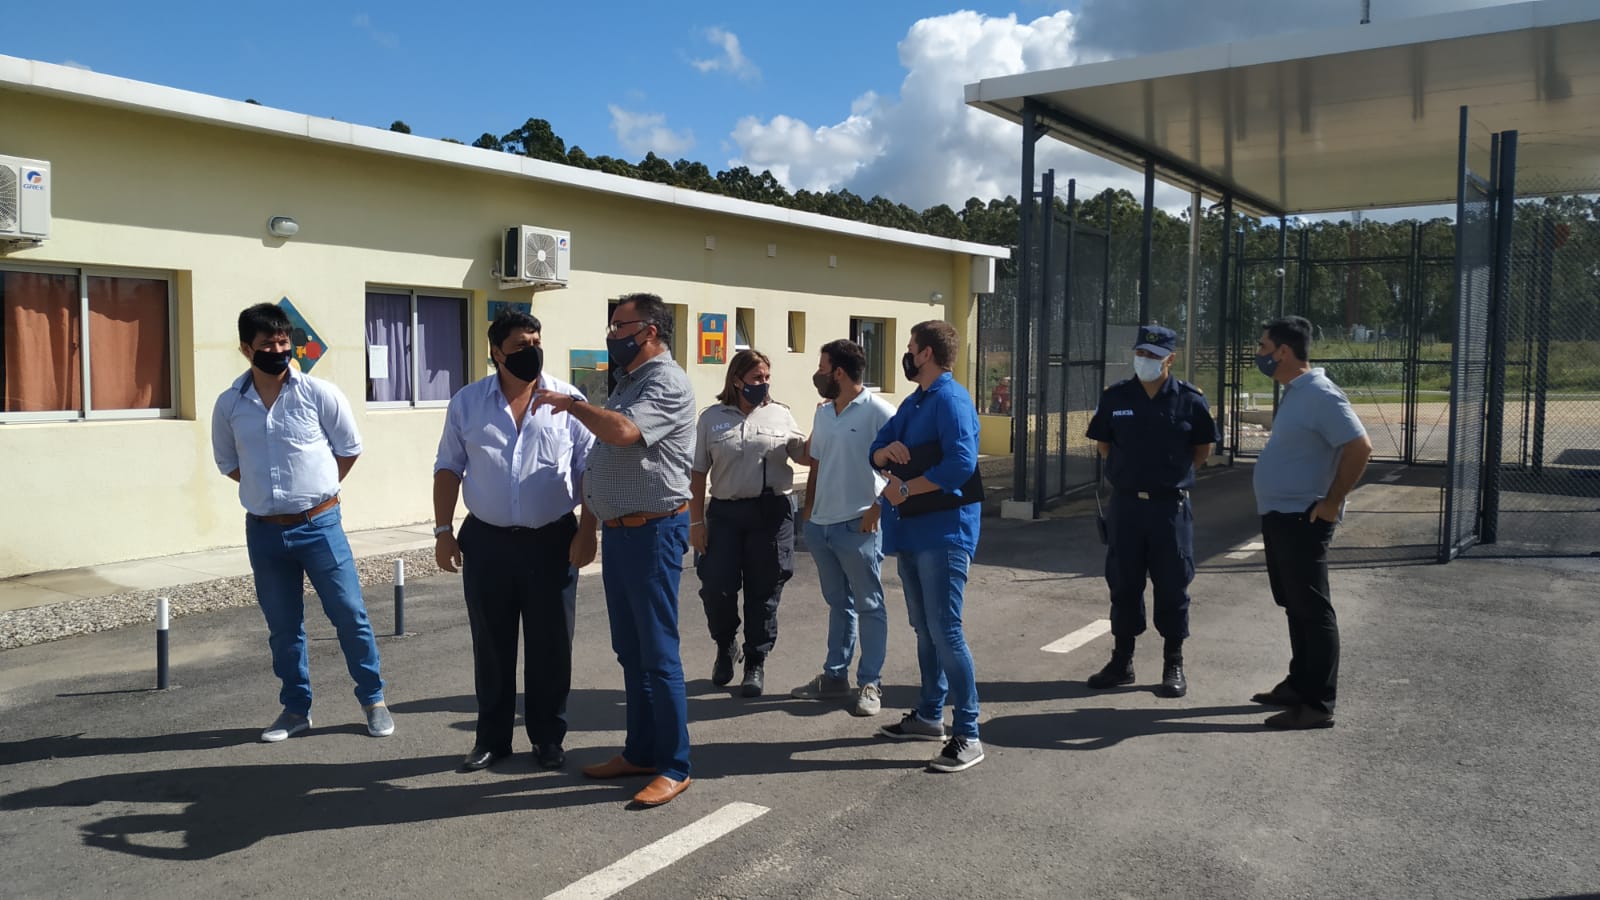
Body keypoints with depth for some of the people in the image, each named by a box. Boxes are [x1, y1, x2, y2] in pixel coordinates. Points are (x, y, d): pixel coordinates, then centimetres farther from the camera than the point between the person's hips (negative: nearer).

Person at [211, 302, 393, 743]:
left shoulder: (319, 393, -7)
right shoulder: (230, 404, 1)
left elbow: (349, 448, 3)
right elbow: (227, 462, 14)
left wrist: (316, 488, 4)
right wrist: (272, 487, 5)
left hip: (318, 525, -2)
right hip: (264, 530, 3)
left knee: (350, 615, 2)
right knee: (282, 627, 13)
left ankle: (373, 700, 17)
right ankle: (296, 709, 27)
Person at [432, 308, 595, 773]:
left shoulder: (568, 400, -1)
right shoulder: (466, 403, 3)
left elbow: (589, 469, 1)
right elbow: (448, 469, 7)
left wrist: (588, 532, -4)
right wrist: (443, 531, 1)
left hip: (552, 541, -1)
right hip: (487, 541, 1)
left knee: (550, 645, 7)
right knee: (491, 646, 11)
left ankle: (548, 738, 21)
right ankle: (492, 737, 25)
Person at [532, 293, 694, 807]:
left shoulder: (666, 384, -12)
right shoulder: (626, 383, 17)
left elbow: (622, 432, -30)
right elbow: (600, 464, 20)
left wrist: (570, 403, -14)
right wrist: (586, 529, 18)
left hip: (653, 531, -9)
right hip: (618, 532, 9)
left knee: (658, 653, -4)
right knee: (630, 651, 15)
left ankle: (674, 767, 6)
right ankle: (640, 752, 26)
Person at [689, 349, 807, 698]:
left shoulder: (780, 415, 7)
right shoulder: (712, 418, 5)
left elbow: (805, 454, 11)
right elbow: (698, 473, 4)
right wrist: (696, 521, 0)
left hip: (772, 512, 0)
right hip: (725, 512, 0)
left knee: (763, 592, 5)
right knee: (716, 588, 0)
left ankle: (756, 663, 20)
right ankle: (725, 647, 29)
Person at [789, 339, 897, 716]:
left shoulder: (878, 411, -13)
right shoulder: (822, 413, 12)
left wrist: (877, 510, -17)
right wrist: (808, 510, 13)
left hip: (858, 526, -8)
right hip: (821, 525, 8)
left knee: (868, 606, 3)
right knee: (838, 603, 17)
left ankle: (870, 683, 10)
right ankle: (835, 676, 26)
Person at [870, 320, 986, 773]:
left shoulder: (951, 401, -13)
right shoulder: (912, 402, 17)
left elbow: (961, 463, -25)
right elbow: (876, 451, 18)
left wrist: (905, 489, -17)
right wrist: (886, 451, -6)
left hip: (943, 530, -9)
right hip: (911, 530, 10)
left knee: (945, 632, -10)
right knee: (924, 628, 16)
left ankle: (967, 735, -3)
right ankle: (929, 715, 28)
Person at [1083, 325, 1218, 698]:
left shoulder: (1189, 399, -4)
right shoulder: (1115, 397, 1)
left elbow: (1203, 449, 7)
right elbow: (1103, 443, 13)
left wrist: (1174, 474, 6)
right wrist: (1132, 472, 10)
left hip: (1171, 505, -2)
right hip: (1125, 503, 2)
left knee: (1172, 586, 6)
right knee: (1122, 583, 10)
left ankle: (1173, 664, 18)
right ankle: (1122, 660, 23)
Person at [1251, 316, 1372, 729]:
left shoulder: (1320, 395, -18)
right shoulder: (1293, 393, 13)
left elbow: (1360, 448, -23)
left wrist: (1331, 502, -19)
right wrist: (1273, 512, 16)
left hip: (1302, 520, -10)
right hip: (1279, 517, 10)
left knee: (1313, 611, -4)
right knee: (1294, 606, 18)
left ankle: (1318, 704, 2)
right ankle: (1299, 685, 29)